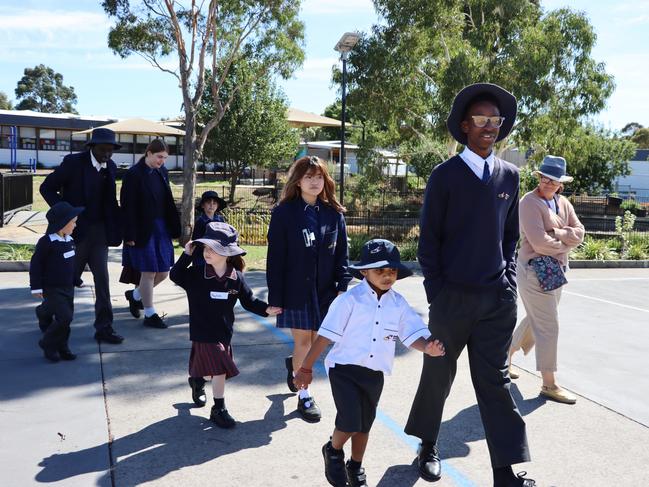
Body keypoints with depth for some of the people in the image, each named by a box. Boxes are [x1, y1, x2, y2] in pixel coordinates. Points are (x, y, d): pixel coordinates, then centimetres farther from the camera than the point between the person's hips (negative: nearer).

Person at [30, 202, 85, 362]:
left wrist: (74, 281, 25)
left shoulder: (69, 240, 6)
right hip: (53, 289, -8)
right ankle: (48, 344, 7)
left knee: (66, 317, 10)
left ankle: (61, 348, 23)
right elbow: (35, 264, -13)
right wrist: (36, 287, -11)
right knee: (64, 317, -14)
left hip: (68, 288, 8)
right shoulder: (47, 242, -17)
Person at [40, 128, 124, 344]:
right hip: (76, 229, -4)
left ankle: (104, 328, 5)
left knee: (102, 279, 0)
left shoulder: (110, 167, 6)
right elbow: (47, 187, -6)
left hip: (99, 229, 4)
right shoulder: (74, 162, -10)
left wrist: (116, 227, 2)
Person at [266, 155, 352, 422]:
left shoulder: (334, 213, 3)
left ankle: (295, 365, 45)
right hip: (295, 288, -3)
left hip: (324, 289, 3)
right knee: (303, 340, 1)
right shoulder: (284, 212, -6)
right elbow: (275, 257, -7)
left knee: (315, 339, 12)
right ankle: (304, 397, 16)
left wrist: (343, 285, -5)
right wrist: (275, 297, -9)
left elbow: (341, 253, 5)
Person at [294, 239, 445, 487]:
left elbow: (413, 334, -3)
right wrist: (306, 368, -9)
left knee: (365, 424, 16)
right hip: (345, 368, -4)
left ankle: (355, 466, 40)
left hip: (375, 374, 5)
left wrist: (428, 348, -26)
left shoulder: (399, 303, 0)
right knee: (350, 423, -13)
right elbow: (325, 336, -11)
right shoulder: (350, 299, -13)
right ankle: (333, 451, 20)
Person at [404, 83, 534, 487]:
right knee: (438, 374, 12)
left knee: (495, 379, 5)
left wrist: (509, 281, 4)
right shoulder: (445, 175, -5)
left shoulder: (509, 175, 7)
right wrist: (436, 294, -7)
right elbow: (429, 240, -4)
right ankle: (428, 446, 33)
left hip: (499, 298, 3)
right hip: (453, 297, -3)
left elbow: (511, 236, 14)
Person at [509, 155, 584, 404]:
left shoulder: (563, 203, 8)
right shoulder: (529, 202, -15)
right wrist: (565, 245, -7)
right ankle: (549, 385, 5)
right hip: (534, 270, -8)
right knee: (549, 326, -5)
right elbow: (539, 242, -22)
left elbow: (579, 233, 2)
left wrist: (556, 233, -15)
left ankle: (505, 356, 38)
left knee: (535, 321, 19)